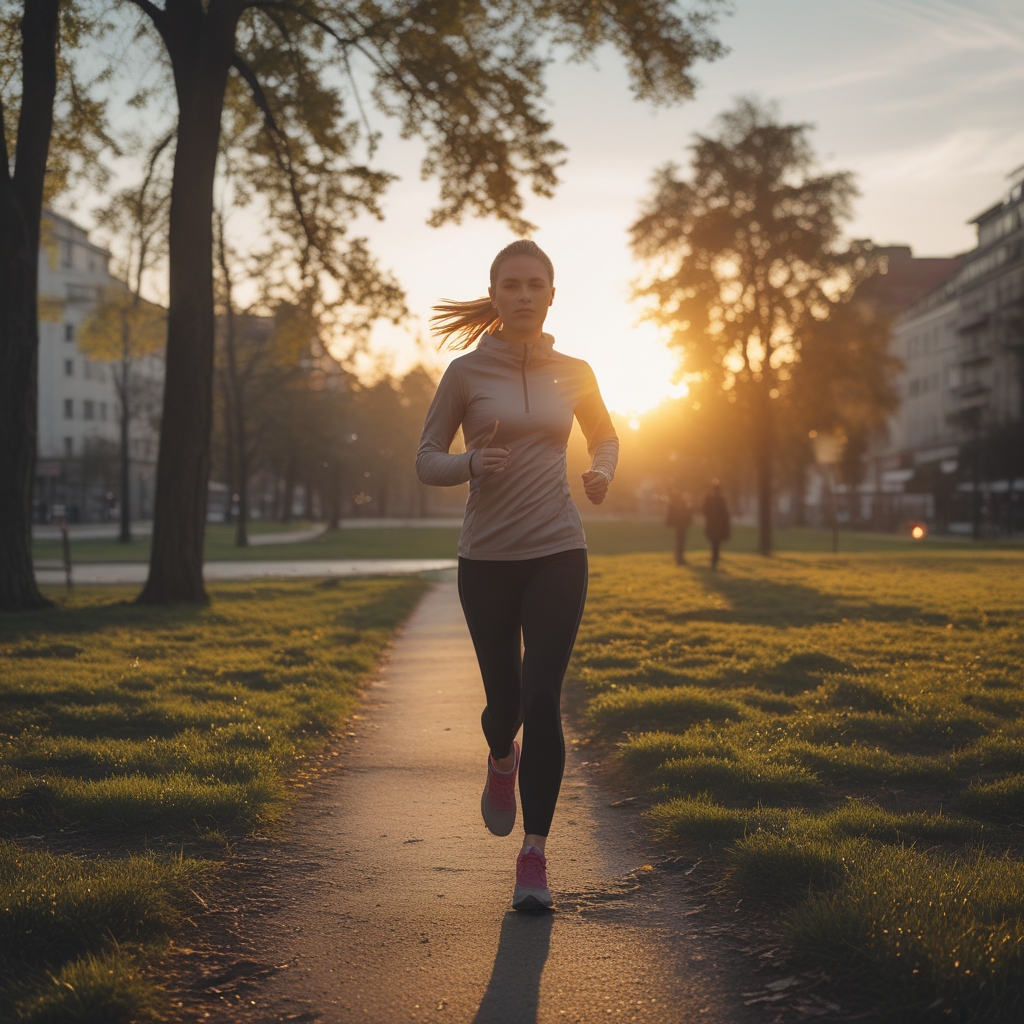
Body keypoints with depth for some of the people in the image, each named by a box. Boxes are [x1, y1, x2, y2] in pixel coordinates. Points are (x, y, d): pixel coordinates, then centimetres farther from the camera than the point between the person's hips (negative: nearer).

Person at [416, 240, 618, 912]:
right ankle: (503, 762, 44)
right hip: (487, 559, 0)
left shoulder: (574, 374, 5)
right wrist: (471, 464, -18)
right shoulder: (467, 373, -1)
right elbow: (427, 461, 3)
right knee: (505, 700, 6)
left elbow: (606, 436, 22)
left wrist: (602, 471, 0)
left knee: (543, 700, -8)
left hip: (558, 554, 0)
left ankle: (535, 855, 1)